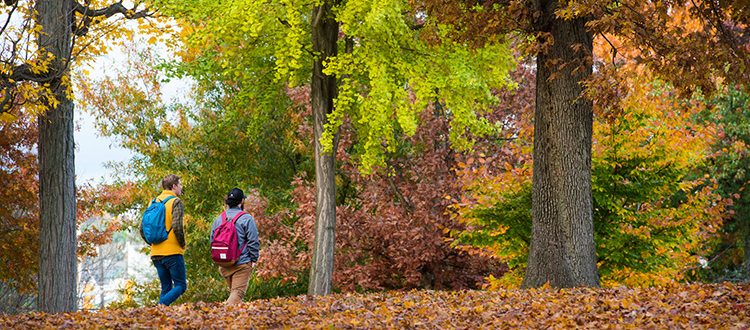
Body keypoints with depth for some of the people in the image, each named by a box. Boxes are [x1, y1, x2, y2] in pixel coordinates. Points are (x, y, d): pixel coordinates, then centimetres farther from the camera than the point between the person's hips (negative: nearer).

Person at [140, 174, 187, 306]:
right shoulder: (176, 202, -7)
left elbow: (142, 230, 10)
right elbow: (177, 227, -20)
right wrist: (182, 244, -5)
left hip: (156, 255, 6)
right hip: (173, 253, -6)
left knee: (166, 288, 13)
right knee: (181, 286, 0)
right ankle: (162, 305, -22)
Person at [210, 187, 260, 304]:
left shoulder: (218, 219, 10)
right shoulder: (246, 219, -7)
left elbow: (212, 241, 15)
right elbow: (253, 241, -9)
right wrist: (254, 259, 0)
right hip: (242, 264, -6)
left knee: (233, 291, 19)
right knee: (238, 292, -10)